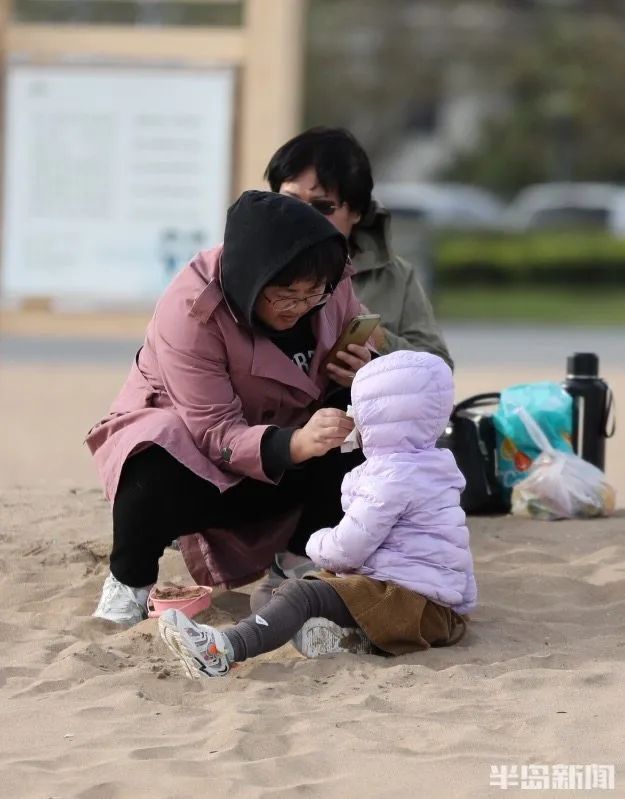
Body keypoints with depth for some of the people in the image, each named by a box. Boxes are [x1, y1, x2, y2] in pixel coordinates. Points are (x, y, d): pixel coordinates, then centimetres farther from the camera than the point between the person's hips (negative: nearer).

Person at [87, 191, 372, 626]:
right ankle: (129, 581, -10)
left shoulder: (331, 285, -15)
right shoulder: (191, 310, -29)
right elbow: (215, 434, -31)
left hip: (286, 435, 5)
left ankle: (299, 562, -4)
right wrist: (295, 445, -51)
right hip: (184, 438, -5)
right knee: (156, 474, -40)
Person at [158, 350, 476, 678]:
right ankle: (348, 632, -17)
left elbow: (346, 549, -15)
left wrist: (318, 544, 5)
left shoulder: (392, 478, -14)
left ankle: (222, 650, -44)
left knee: (301, 593, -24)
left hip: (416, 600, -11)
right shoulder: (424, 467, 21)